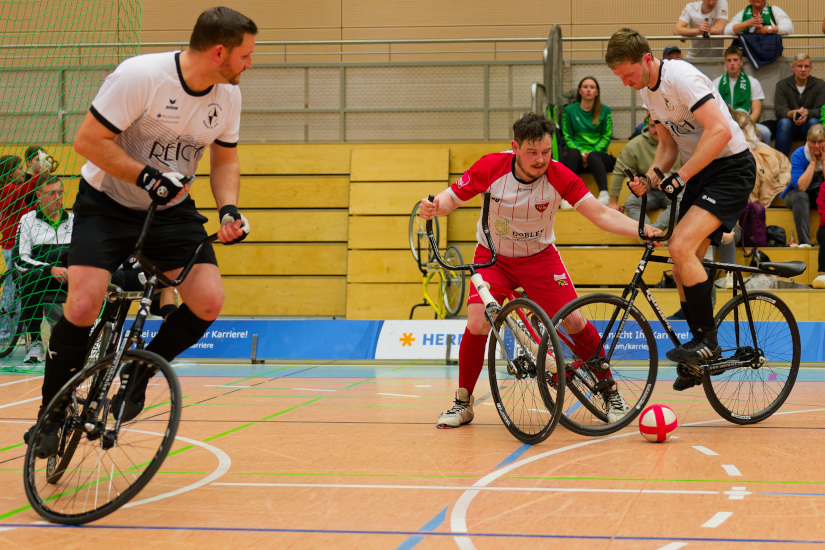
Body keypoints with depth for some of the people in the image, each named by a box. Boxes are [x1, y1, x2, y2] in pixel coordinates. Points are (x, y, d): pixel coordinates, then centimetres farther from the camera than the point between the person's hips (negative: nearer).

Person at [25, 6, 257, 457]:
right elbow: (88, 140, -22)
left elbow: (224, 159, 9)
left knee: (208, 302, -14)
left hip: (172, 209, 5)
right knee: (83, 307, -19)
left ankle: (138, 374, 10)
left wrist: (228, 208, -8)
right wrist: (147, 177, -28)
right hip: (107, 204, -5)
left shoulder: (228, 95, -6)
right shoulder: (139, 77, -25)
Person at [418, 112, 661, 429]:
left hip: (539, 257, 0)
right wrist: (433, 207, -32)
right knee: (477, 323, -18)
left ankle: (610, 392, 9)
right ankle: (463, 402, 2)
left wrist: (642, 231, -36)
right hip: (493, 257, 0)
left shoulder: (559, 176, -21)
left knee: (573, 320, -12)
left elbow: (601, 215, -23)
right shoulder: (491, 167, -20)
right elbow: (452, 198, -9)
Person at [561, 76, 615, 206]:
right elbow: (567, 137, 6)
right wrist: (581, 153, -12)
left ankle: (604, 194, -56)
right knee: (573, 153, -36)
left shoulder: (605, 110, 12)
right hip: (577, 156, 0)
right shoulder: (569, 110, 11)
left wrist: (591, 152, -11)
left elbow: (606, 137, 6)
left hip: (598, 153, 0)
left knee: (593, 156, -36)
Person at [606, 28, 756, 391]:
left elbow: (720, 131, -29)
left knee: (680, 247, -24)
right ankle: (699, 357, 19)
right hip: (698, 174, 9)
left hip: (731, 169, -9)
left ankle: (707, 341, -13)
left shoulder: (680, 77, -21)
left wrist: (681, 176, -27)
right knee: (682, 269, 6)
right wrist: (651, 177, -1)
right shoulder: (647, 90, 8)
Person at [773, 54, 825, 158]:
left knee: (813, 122, -32)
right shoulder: (782, 85, 1)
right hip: (790, 126, 0)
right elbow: (780, 111, -10)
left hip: (807, 126, 0)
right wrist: (792, 113, -34)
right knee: (784, 122, -33)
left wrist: (807, 113, -32)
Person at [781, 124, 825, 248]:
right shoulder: (798, 155, -16)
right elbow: (800, 187, -27)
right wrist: (813, 162, -25)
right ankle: (804, 242, -40)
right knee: (801, 196, -37)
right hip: (795, 194, -2)